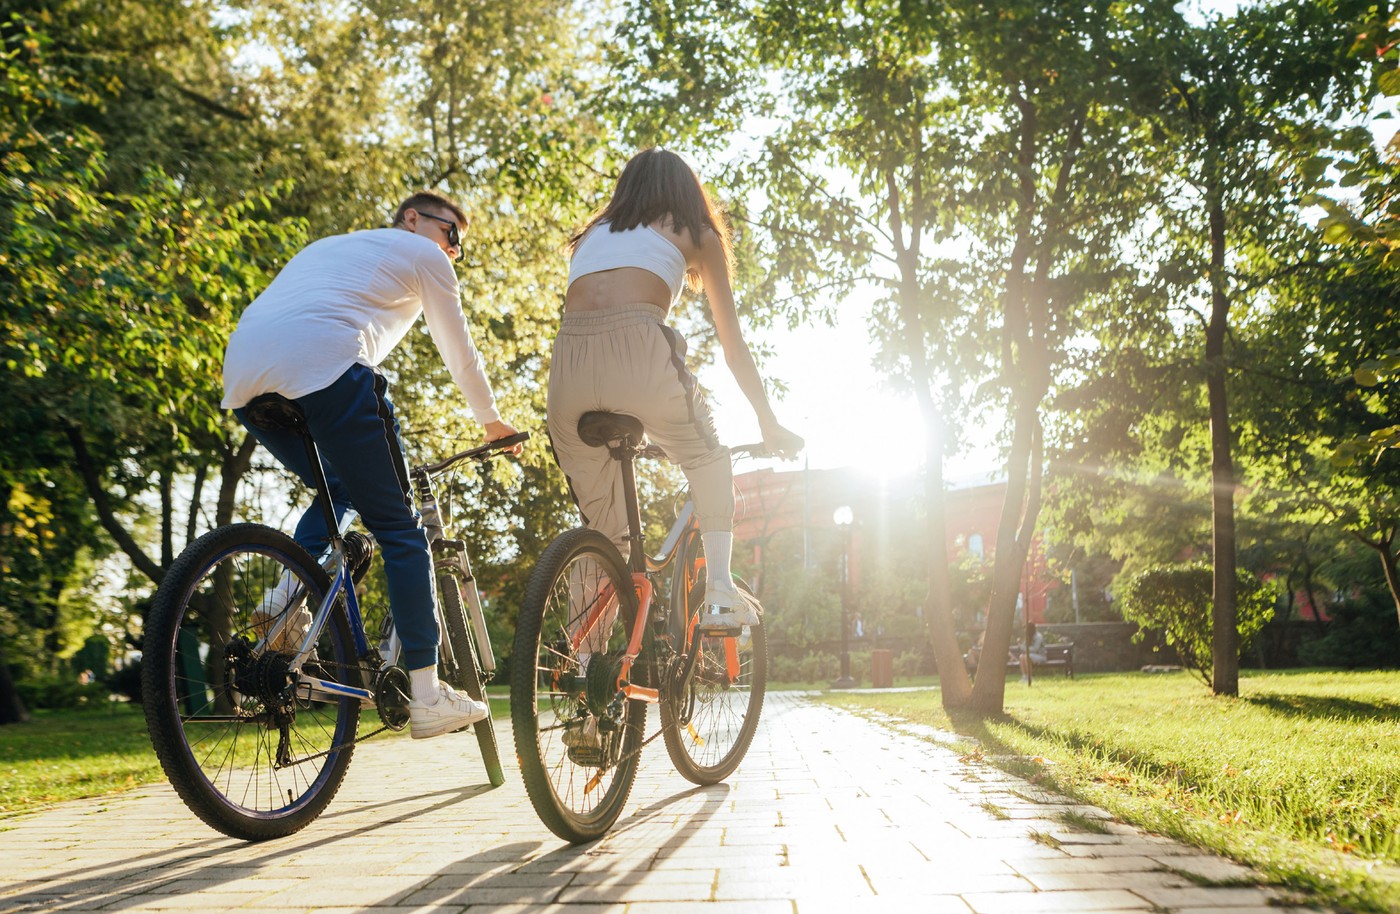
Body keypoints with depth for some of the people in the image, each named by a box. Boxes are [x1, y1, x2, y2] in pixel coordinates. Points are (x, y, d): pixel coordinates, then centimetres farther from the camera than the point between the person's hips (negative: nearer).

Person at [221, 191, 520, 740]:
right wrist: (492, 422, 40)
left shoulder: (328, 245, 39)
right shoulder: (420, 253, 19)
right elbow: (460, 355, 23)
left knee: (337, 491, 28)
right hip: (318, 365, -7)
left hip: (242, 377, 7)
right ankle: (427, 697, 0)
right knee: (398, 526, 0)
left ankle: (285, 600, 3)